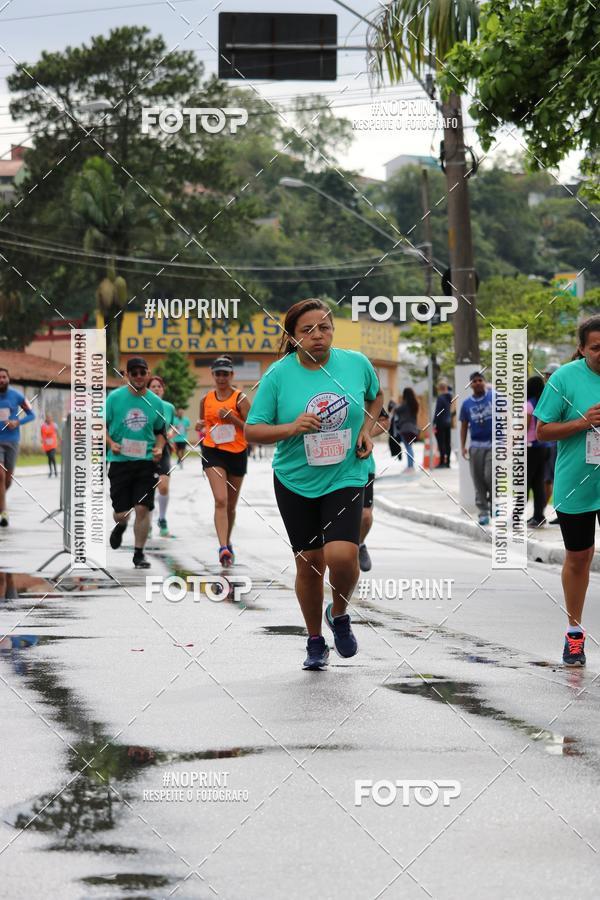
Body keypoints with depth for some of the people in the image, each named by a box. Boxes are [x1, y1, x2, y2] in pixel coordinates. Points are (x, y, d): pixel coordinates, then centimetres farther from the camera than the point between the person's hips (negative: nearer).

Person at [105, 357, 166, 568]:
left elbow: (160, 431, 17)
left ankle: (139, 553, 5)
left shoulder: (155, 401, 5)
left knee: (143, 509, -7)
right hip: (120, 461, -1)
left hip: (146, 461, 1)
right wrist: (111, 443, -13)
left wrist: (159, 448, -2)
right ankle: (120, 526, 39)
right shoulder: (115, 397, -2)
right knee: (121, 512, 1)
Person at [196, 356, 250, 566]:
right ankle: (223, 548, -28)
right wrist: (199, 425, 0)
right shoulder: (206, 399, 6)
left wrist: (231, 417, -18)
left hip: (237, 453, 0)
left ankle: (227, 542, 35)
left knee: (231, 505, 13)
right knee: (221, 501, -18)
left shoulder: (240, 399, -4)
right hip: (213, 453, 0)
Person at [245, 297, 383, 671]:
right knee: (309, 563, 7)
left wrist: (367, 429, 3)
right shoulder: (278, 375, -9)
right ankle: (315, 641, 28)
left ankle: (339, 614, 12)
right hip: (295, 482, 1)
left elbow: (376, 395, 18)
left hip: (346, 477, 0)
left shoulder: (357, 363, -4)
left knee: (341, 555, -20)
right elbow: (252, 430, -7)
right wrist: (292, 428, -23)